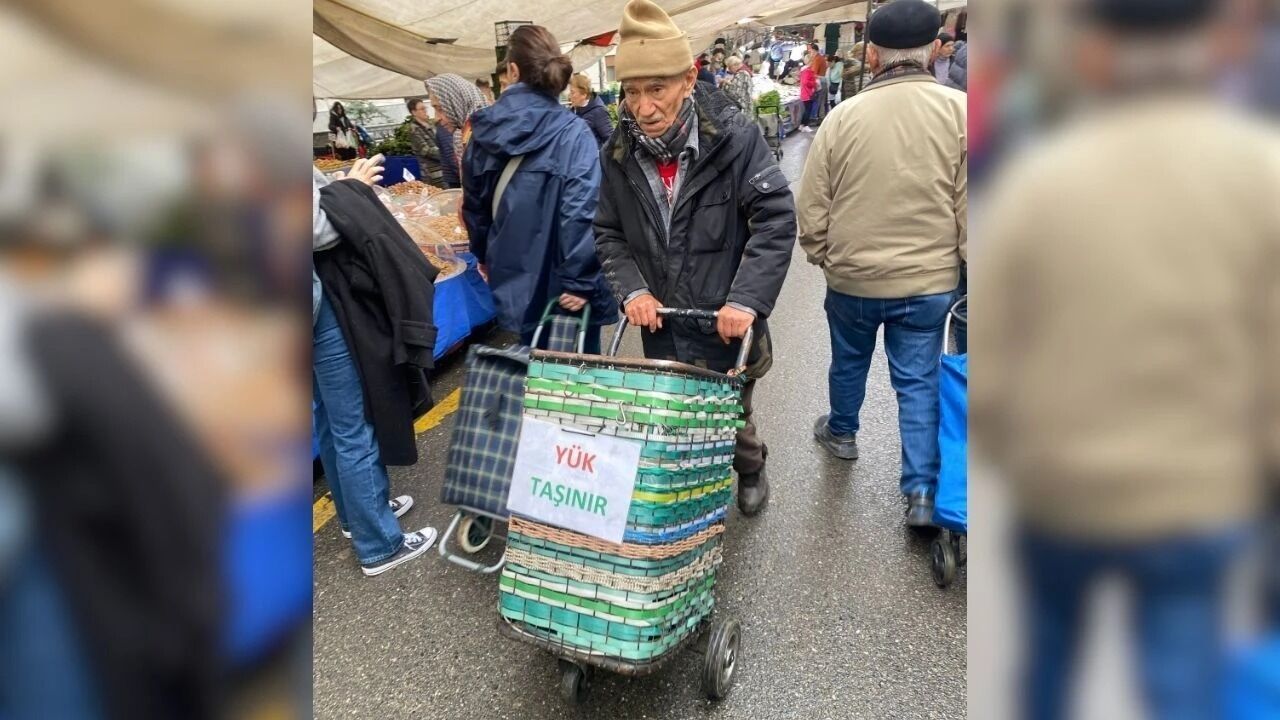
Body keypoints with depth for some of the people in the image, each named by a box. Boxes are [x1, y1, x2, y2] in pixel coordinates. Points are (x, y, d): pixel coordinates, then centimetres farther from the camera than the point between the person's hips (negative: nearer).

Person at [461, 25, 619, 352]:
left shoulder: (484, 130, 1)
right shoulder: (573, 134, -15)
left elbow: (474, 203, 12)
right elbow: (580, 215, -23)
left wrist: (484, 255, 26)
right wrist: (580, 281, -17)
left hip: (514, 277, 5)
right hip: (561, 283, -5)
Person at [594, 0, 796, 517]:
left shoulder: (734, 136, -16)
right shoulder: (618, 154, -3)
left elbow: (776, 219, -16)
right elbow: (608, 233, 6)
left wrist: (747, 299, -24)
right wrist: (632, 289, -10)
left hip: (725, 324, -3)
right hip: (660, 325, 3)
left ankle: (749, 471, 49)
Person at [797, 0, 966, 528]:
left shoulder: (844, 116, -10)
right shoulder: (958, 111, -13)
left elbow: (812, 205, -4)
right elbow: (968, 207, -9)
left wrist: (821, 256, 14)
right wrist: (962, 263, 7)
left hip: (851, 277, 1)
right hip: (929, 281, -1)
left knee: (849, 361, 24)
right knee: (918, 380, 11)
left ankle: (842, 432, 47)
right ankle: (921, 492, 13)